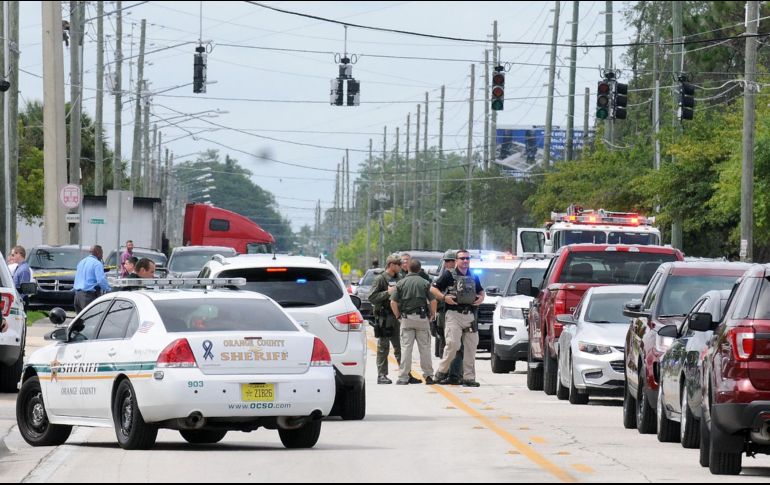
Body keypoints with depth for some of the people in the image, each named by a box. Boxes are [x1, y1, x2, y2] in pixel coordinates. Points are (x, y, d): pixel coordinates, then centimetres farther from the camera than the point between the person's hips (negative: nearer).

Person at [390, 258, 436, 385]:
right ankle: (428, 375, 8)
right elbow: (433, 301, -5)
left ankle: (403, 376, -2)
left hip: (406, 318, 0)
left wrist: (398, 316, 8)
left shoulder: (401, 283, 2)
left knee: (406, 347, 1)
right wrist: (431, 315, 10)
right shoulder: (425, 283, 0)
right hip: (422, 318, 0)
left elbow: (393, 302, -4)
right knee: (425, 348, 6)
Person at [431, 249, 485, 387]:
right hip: (454, 315, -6)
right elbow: (433, 289, 0)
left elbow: (481, 291, 33)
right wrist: (444, 297, -16)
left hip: (470, 315, 6)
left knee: (471, 347, 3)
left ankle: (469, 377, 8)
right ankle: (442, 372, -2)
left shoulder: (473, 277, 18)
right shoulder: (449, 275, 1)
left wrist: (481, 297, 10)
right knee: (453, 344, -16)